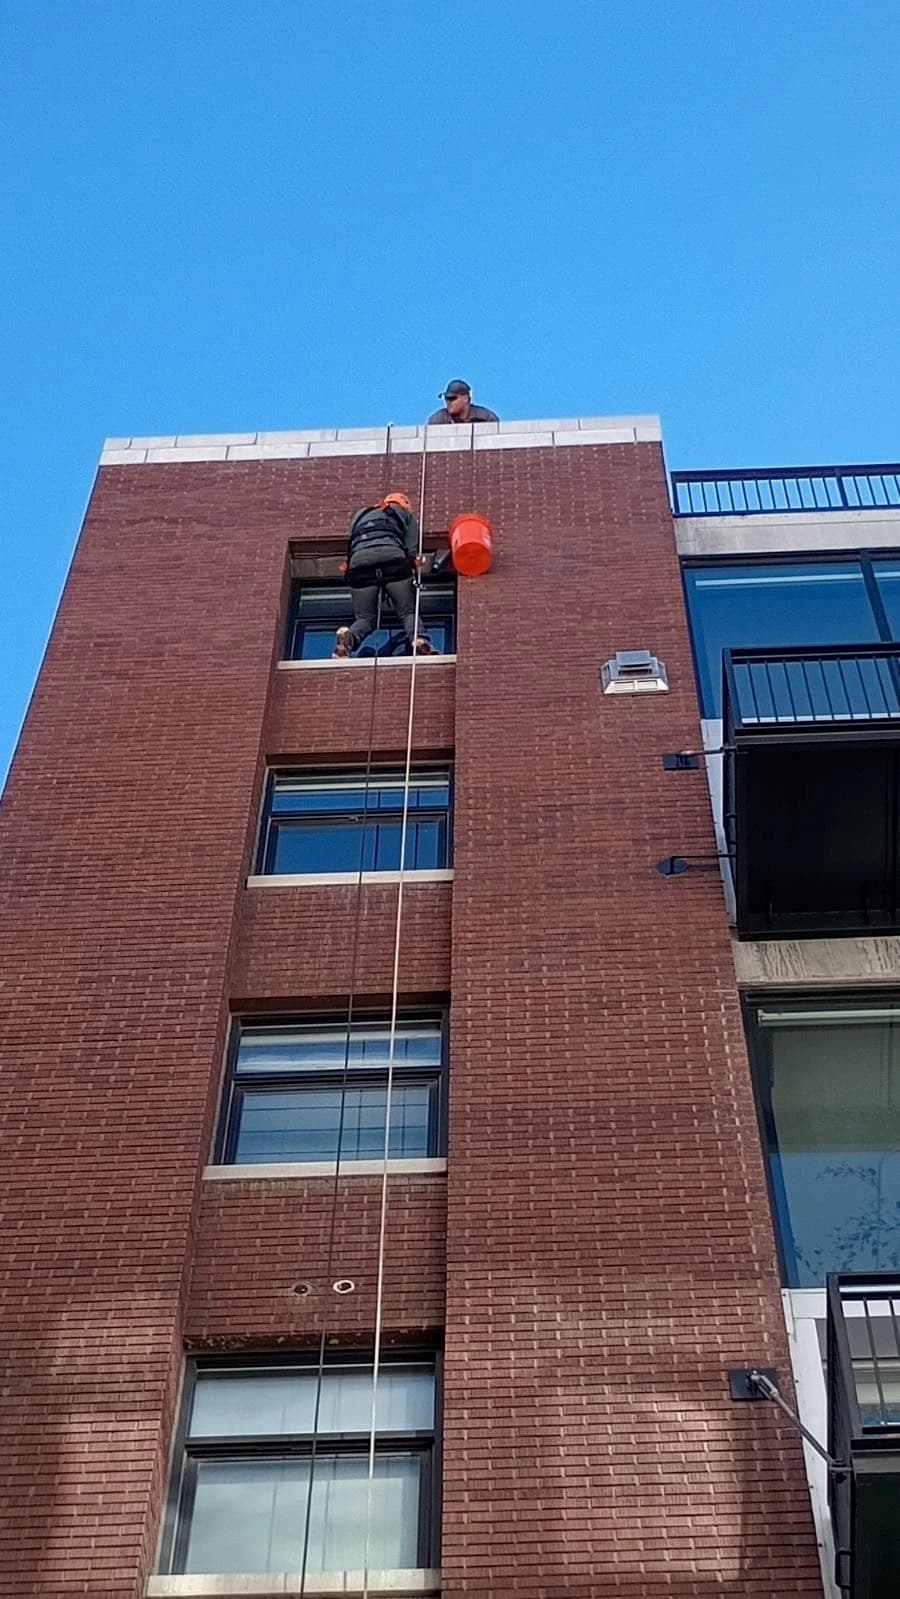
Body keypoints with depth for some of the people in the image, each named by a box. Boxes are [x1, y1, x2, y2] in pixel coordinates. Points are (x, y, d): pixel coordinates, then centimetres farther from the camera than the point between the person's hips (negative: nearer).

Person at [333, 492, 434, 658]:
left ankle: (349, 637, -25)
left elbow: (350, 546, 28)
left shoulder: (360, 515, 39)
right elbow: (412, 550, 17)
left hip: (359, 561, 2)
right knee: (409, 612, 4)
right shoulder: (404, 513, 31)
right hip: (393, 559, -2)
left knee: (364, 618, 8)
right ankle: (417, 640, -27)